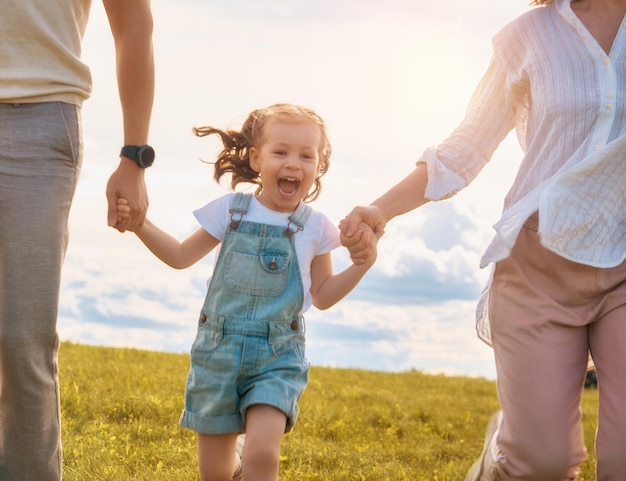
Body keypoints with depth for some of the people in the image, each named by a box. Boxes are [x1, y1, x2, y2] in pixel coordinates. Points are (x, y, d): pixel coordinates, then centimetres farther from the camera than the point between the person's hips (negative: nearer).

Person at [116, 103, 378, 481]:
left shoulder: (315, 227, -3)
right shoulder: (231, 210, -2)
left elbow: (322, 296, 7)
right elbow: (182, 256, 8)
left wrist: (361, 265, -7)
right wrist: (140, 224, -5)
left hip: (277, 357, -1)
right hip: (219, 350, 2)